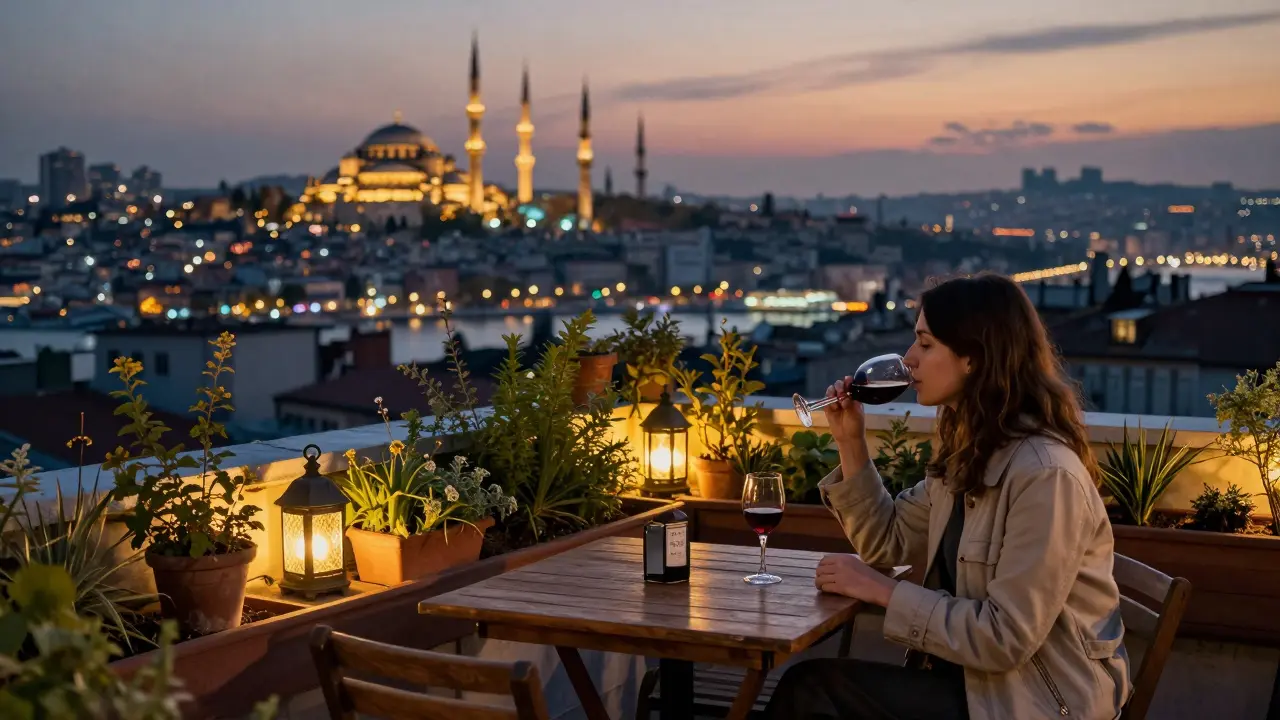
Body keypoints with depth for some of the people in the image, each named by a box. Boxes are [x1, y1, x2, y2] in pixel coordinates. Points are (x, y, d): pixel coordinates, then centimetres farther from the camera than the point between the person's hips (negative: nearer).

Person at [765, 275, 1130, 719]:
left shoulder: (1045, 473, -23)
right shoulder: (972, 452, 7)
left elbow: (1005, 638, -24)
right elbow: (889, 543, 17)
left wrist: (884, 591, -15)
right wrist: (851, 443, 5)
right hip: (975, 676, 8)